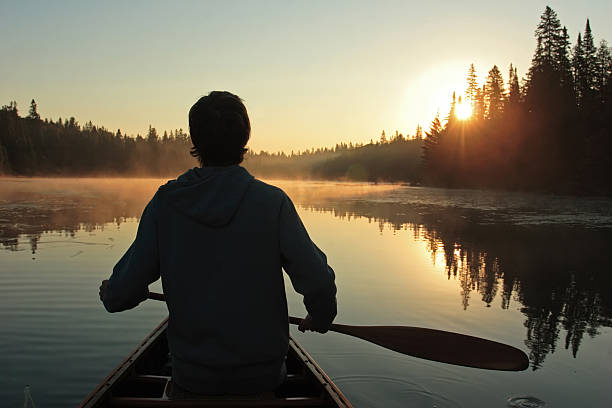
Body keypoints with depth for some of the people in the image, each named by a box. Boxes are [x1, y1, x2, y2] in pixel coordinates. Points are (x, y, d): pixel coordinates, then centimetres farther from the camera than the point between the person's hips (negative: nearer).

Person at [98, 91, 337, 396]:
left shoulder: (165, 203, -10)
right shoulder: (272, 201, -15)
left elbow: (122, 294, -7)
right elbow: (319, 283, -17)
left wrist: (109, 293, 17)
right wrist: (321, 319, 6)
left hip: (191, 378, 1)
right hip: (262, 376, -1)